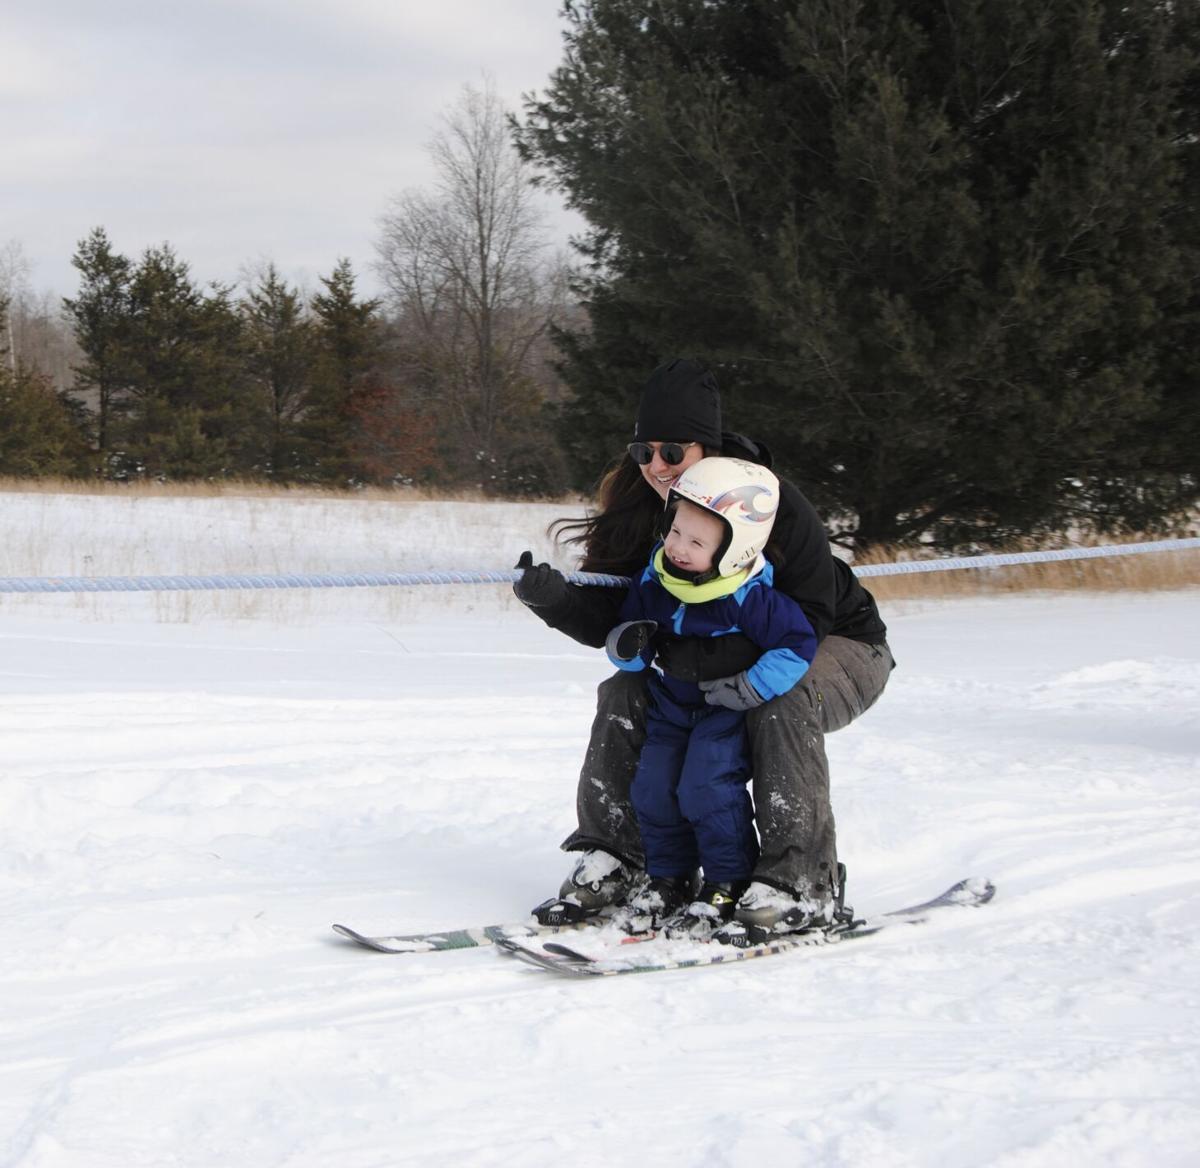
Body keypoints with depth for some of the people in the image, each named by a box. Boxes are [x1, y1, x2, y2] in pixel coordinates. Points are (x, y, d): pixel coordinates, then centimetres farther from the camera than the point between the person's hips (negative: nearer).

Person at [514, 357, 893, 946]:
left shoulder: (775, 504, -29)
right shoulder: (640, 514, -12)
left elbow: (806, 622, -32)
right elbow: (608, 621, -13)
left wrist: (696, 658, -40)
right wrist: (554, 598, -36)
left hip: (842, 645, -6)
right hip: (721, 667, 6)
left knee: (781, 702, -36)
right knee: (624, 693, -11)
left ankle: (802, 882, -31)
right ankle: (611, 861, -6)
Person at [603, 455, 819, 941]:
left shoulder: (751, 596, -27)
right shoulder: (653, 582, -8)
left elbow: (798, 646, -28)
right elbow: (622, 639, 4)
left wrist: (748, 688, -30)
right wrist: (627, 645, -21)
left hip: (727, 710, -6)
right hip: (671, 705, 6)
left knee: (707, 786, -20)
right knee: (652, 786, -3)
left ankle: (730, 887, -6)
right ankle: (668, 879, 14)